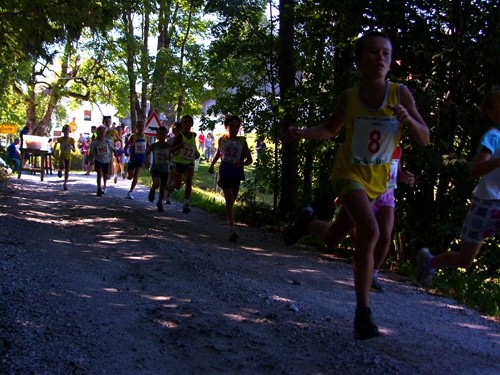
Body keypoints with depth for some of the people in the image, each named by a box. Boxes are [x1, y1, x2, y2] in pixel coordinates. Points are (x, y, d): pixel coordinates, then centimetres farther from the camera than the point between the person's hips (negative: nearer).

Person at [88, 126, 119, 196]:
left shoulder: (108, 142, -7)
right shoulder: (94, 143, -10)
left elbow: (113, 150, 3)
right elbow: (91, 153, -2)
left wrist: (117, 158, 1)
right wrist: (91, 161, -11)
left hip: (106, 161, 2)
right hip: (98, 160, -2)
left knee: (105, 174, 13)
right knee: (99, 173, -21)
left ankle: (104, 187, 40)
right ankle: (99, 189, -17)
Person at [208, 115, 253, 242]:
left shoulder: (242, 141, 1)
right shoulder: (222, 139, 4)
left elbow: (250, 159, 1)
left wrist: (242, 163, -18)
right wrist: (212, 165, 23)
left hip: (236, 174, 1)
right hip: (225, 172, -1)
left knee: (231, 202, 12)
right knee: (229, 200, -12)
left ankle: (231, 231, 25)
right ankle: (232, 230, -17)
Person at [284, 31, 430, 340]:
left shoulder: (400, 93, -10)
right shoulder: (349, 98, -8)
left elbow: (425, 139, -9)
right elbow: (331, 129, 10)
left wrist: (408, 119, -30)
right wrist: (301, 133, -9)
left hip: (377, 179, 2)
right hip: (349, 172, -2)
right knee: (370, 231, -26)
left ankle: (308, 222, 48)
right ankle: (363, 312, -15)